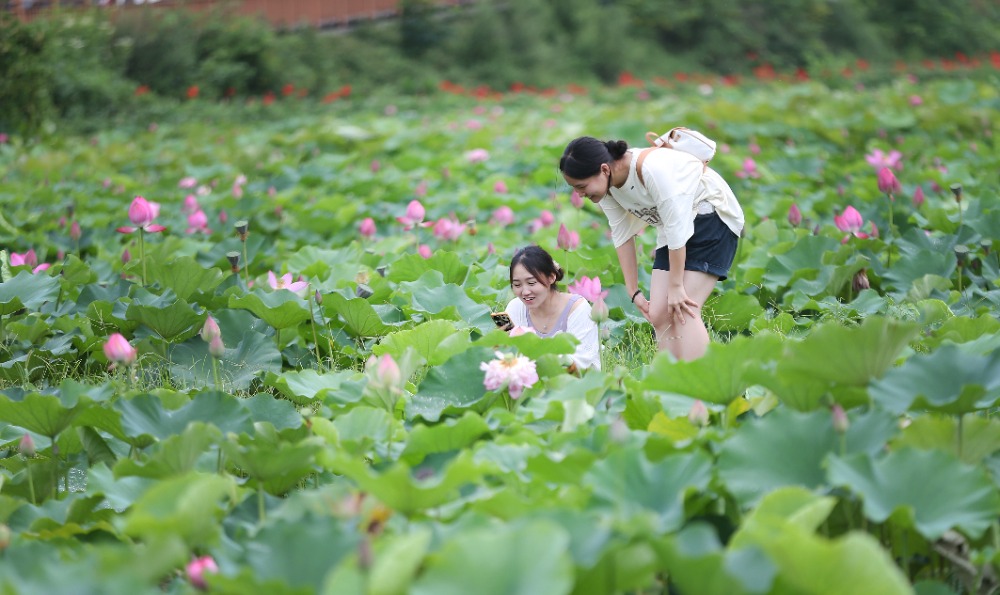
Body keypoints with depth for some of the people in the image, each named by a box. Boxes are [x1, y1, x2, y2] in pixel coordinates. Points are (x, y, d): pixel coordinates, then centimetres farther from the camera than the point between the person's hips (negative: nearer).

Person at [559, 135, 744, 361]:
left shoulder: (653, 169, -32)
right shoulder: (606, 186, -8)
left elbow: (677, 230, -27)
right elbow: (622, 237, 0)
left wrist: (676, 286, -21)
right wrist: (634, 292, 0)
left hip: (713, 218, -8)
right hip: (676, 226, 8)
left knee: (683, 311, -19)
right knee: (658, 315, -1)